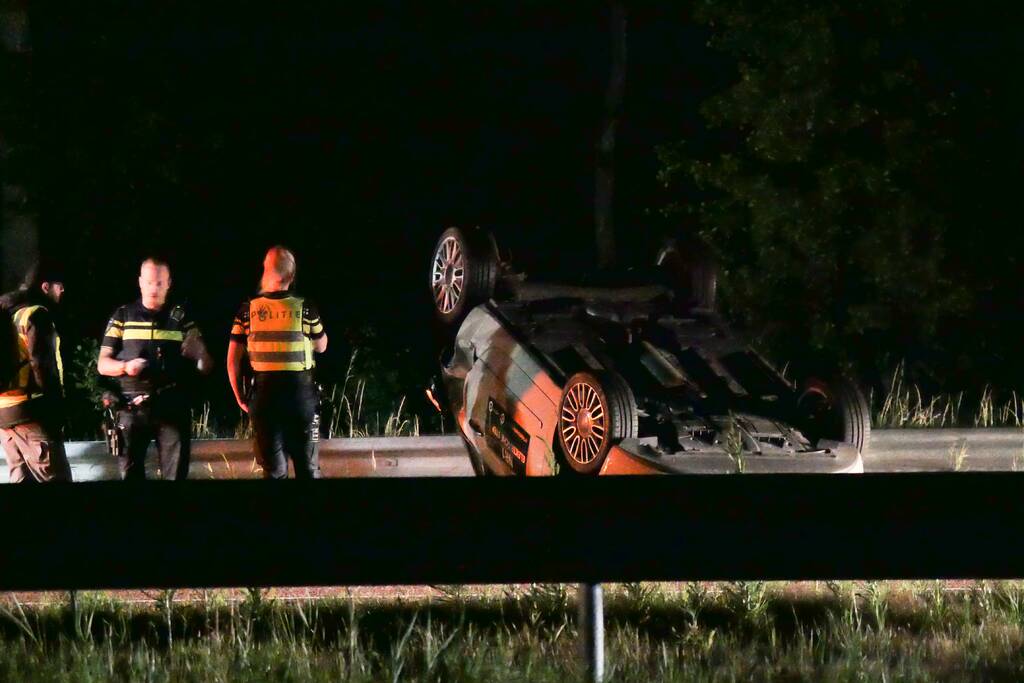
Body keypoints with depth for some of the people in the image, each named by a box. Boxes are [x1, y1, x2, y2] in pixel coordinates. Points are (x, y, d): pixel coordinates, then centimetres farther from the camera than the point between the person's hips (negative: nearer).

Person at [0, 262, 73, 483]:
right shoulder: (36, 314, -7)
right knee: (55, 480, -12)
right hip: (30, 411, -9)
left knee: (21, 479, 10)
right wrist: (57, 411, -12)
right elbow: (42, 365, -15)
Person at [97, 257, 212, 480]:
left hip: (172, 408, 0)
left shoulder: (181, 318, 10)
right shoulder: (123, 317, 9)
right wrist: (125, 367, -13)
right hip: (132, 407, 0)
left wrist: (199, 353, -16)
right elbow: (103, 364, 8)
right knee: (130, 472, -2)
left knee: (176, 473, -3)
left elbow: (206, 366, 8)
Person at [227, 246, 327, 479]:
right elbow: (321, 346, 11)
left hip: (264, 395, 1)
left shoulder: (248, 310, -3)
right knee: (308, 468, 7)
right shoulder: (304, 308, -6)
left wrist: (240, 398, 9)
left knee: (274, 470, 6)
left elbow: (232, 360, -2)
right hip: (300, 393, -1)